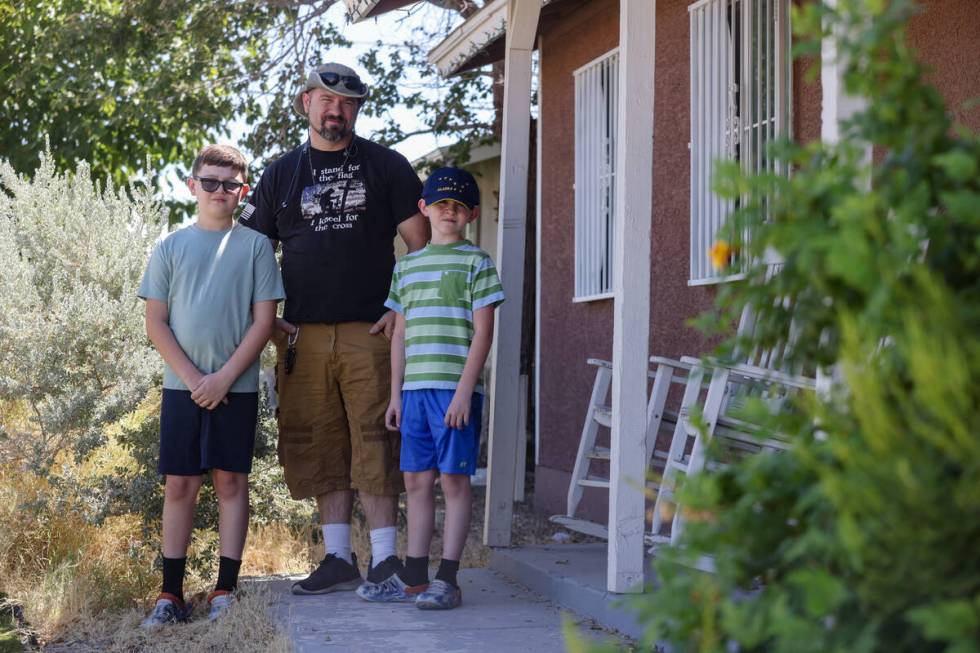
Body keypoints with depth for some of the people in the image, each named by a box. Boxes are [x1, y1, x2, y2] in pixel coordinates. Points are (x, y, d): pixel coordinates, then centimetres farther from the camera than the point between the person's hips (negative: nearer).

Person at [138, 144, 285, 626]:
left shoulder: (255, 246, 2)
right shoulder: (170, 247, 5)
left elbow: (264, 320, -2)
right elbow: (156, 323, 3)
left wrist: (225, 377, -10)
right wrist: (192, 377, -8)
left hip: (237, 386, -1)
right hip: (181, 386, 1)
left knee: (231, 481, 2)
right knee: (179, 484, 3)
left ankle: (225, 591, 8)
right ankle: (171, 594, 9)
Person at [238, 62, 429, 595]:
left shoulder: (385, 166, 7)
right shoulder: (281, 175, 14)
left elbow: (420, 242, 5)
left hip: (370, 332, -3)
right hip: (303, 336, 3)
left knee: (374, 442, -5)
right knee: (320, 447, 5)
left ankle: (384, 559, 0)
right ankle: (338, 558, 13)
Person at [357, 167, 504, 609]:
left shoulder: (475, 262, 0)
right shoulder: (406, 267, 16)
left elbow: (483, 333, -6)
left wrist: (464, 390, -14)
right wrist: (395, 394, 14)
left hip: (455, 390, -6)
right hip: (415, 389, 6)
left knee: (454, 480, -2)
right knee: (416, 480, 9)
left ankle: (447, 580, 3)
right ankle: (414, 579, 16)